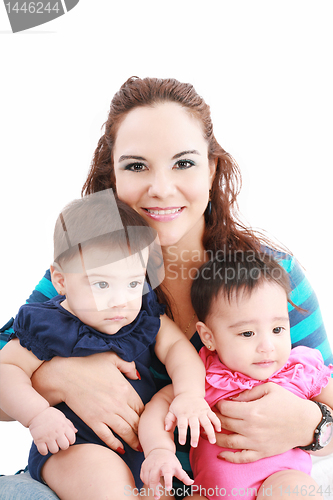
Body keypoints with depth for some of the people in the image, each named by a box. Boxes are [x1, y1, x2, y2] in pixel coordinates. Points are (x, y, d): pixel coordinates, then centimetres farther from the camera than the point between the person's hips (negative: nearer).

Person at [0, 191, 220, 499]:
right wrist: (37, 414, -23)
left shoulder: (146, 314, 0)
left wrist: (190, 394, -24)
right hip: (72, 447, -4)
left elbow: (178, 346, -5)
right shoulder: (47, 327, -11)